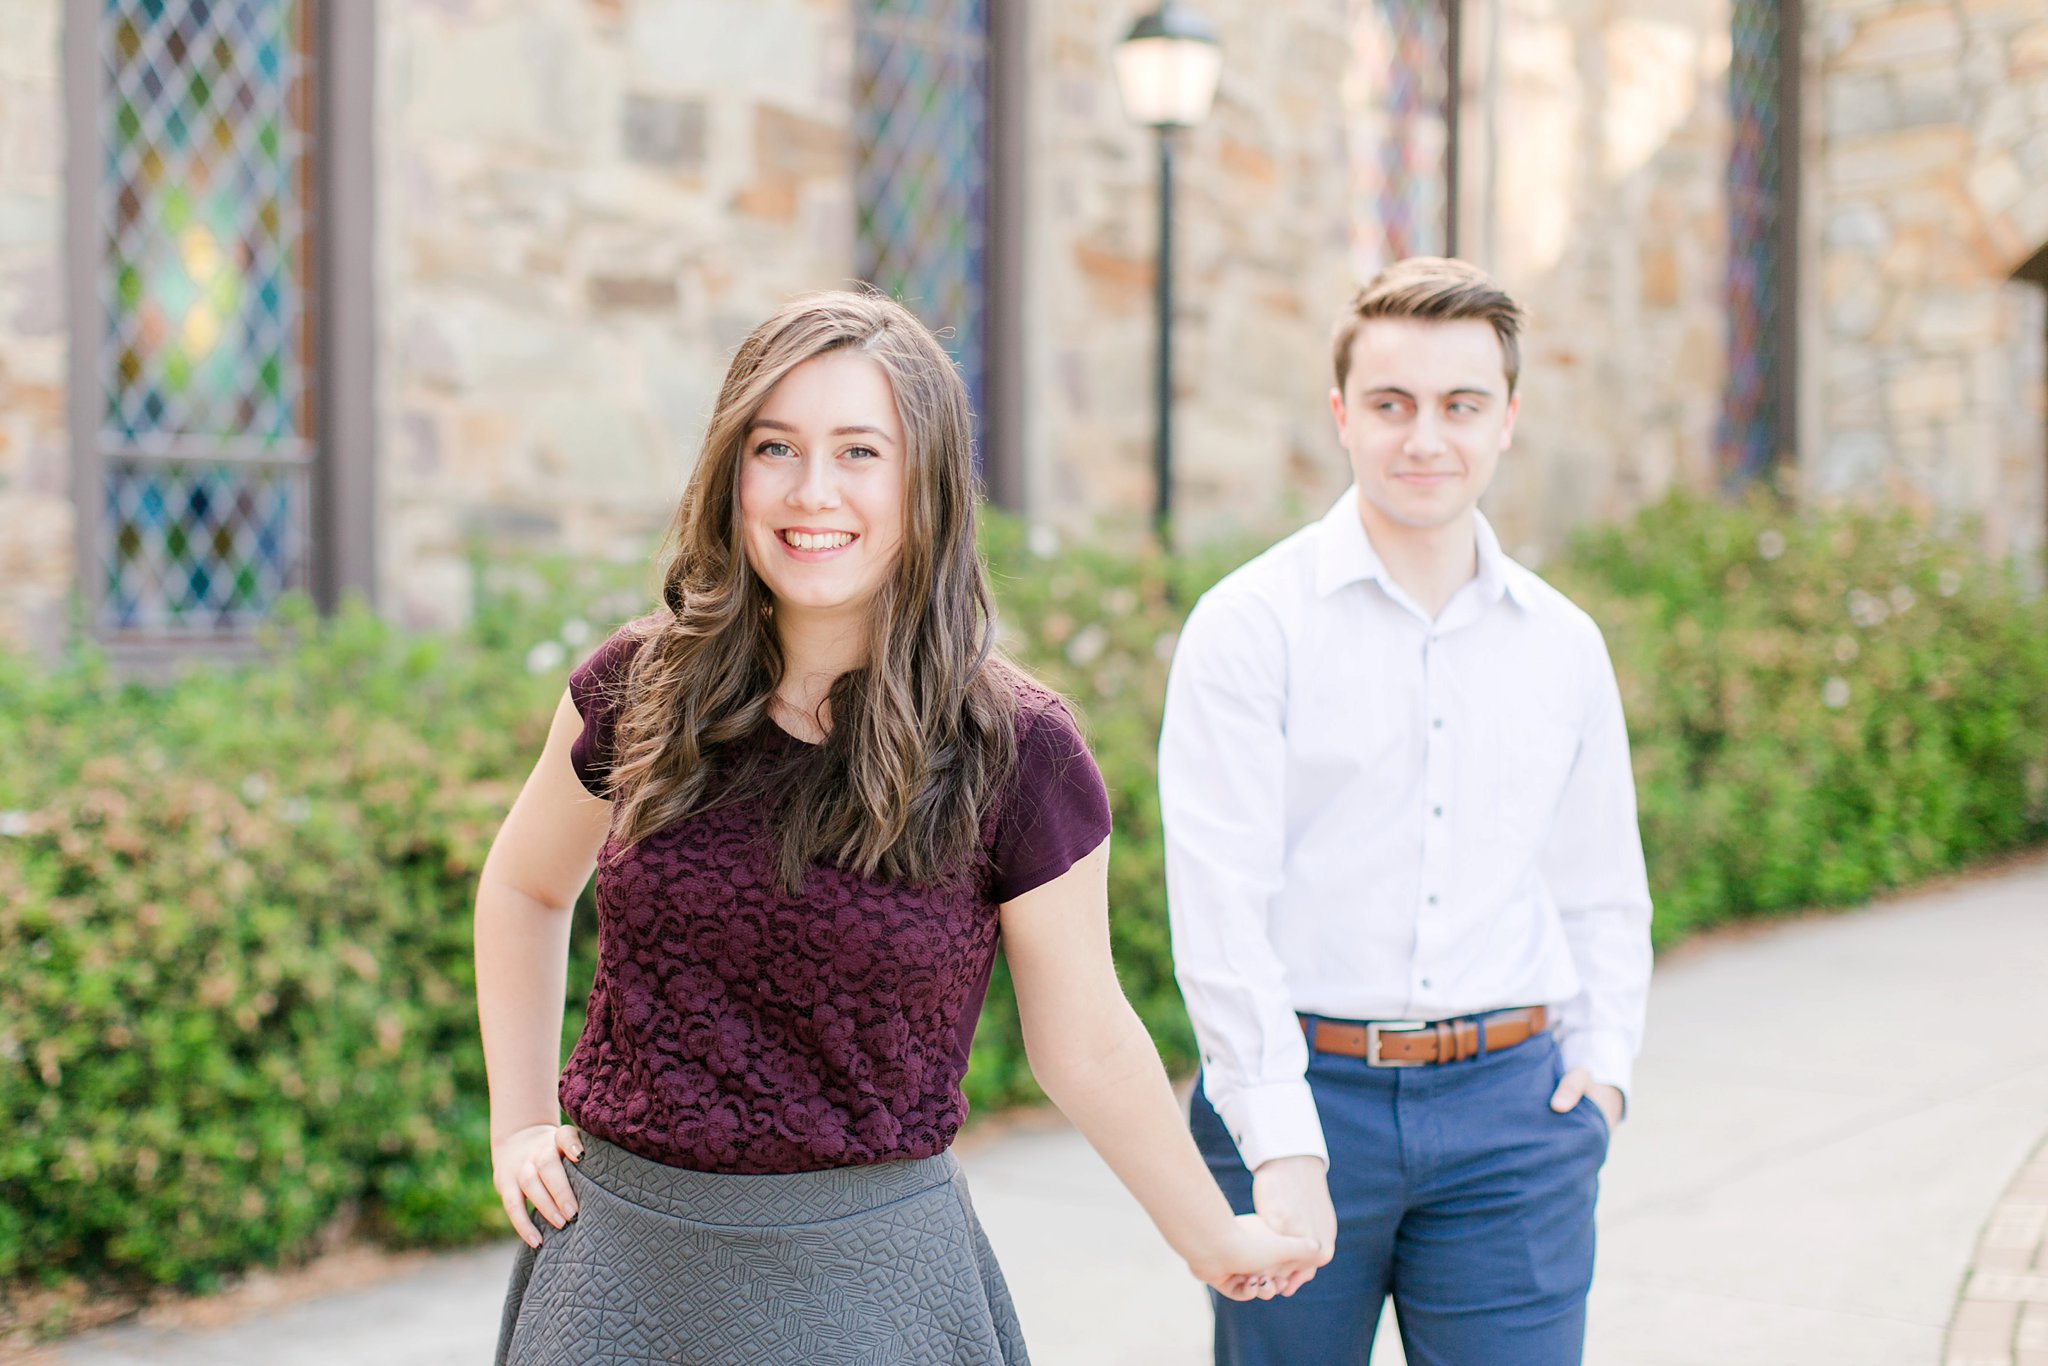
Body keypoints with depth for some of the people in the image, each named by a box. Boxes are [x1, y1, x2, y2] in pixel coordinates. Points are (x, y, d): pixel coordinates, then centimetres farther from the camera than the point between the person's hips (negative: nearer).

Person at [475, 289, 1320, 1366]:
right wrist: (519, 1123, 10)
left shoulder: (1012, 754, -11)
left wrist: (1216, 1243, 8)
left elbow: (1086, 1049, 0)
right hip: (621, 1246, 2)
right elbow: (525, 887, 15)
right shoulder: (641, 691, -4)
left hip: (865, 1275, -2)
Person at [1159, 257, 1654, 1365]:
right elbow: (1217, 900, -10)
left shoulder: (1564, 645, 11)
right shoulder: (1251, 624, -4)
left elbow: (1601, 891, 21)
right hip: (1302, 1092, -3)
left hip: (1511, 1107, 3)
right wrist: (1282, 1141, -15)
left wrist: (1602, 1058, 7)